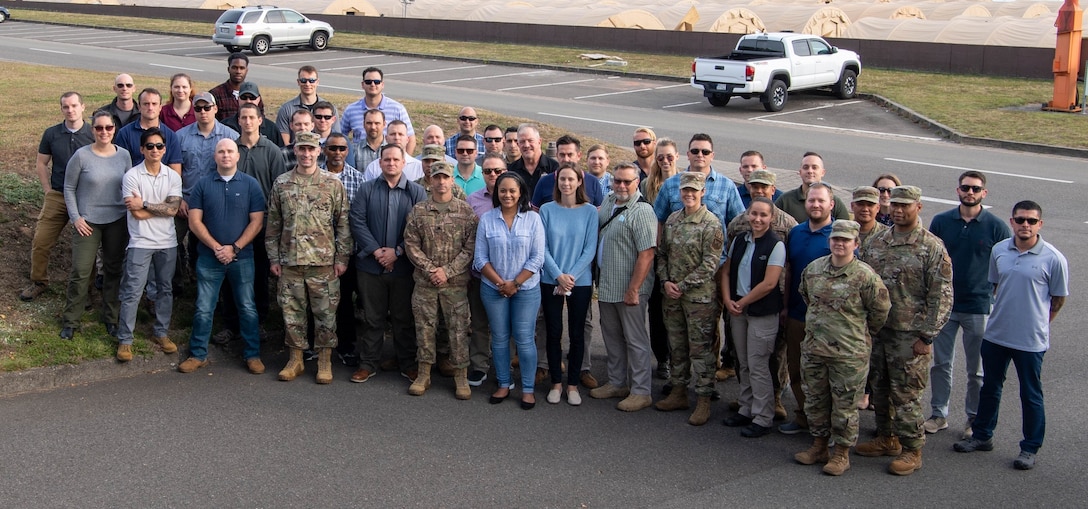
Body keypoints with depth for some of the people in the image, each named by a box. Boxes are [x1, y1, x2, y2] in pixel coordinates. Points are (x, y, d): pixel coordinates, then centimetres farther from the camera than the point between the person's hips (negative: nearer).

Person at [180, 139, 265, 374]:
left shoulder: (250, 184, 2)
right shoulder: (203, 185, 4)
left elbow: (257, 222, -3)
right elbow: (194, 221, -1)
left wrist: (234, 248, -11)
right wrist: (216, 247, -11)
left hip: (242, 257, -1)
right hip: (209, 256, 1)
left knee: (247, 307, 5)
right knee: (203, 308, 4)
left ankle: (252, 355, 14)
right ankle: (198, 354, 14)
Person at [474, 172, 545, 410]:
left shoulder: (533, 219, -4)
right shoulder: (487, 219, 0)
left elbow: (537, 258, -7)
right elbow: (480, 258, -1)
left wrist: (514, 283, -11)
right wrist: (500, 283, -10)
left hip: (526, 289, -2)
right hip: (494, 289, 2)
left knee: (524, 338, 0)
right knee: (499, 337, 10)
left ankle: (528, 389, 10)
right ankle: (504, 384, 22)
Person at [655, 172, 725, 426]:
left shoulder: (712, 224, -11)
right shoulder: (672, 219, 9)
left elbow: (710, 264, -15)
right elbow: (662, 253, 14)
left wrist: (683, 286, -15)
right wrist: (665, 281, -2)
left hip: (699, 296, -6)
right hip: (672, 294, 6)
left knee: (700, 348, -1)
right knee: (676, 345, 15)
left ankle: (704, 401, 7)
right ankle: (678, 392, 28)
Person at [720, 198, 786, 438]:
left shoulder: (776, 245, -11)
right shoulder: (739, 241, 7)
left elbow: (769, 283, -17)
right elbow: (726, 271, 11)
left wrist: (742, 303, -12)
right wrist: (728, 300, -4)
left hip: (762, 313, -6)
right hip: (737, 310, 6)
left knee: (758, 366, -3)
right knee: (743, 364, 13)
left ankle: (762, 418, 6)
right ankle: (746, 410, 25)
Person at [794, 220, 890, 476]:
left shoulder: (865, 276, -14)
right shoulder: (813, 269, 2)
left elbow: (881, 310, -6)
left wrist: (862, 334, 5)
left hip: (849, 353, -5)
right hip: (813, 348, 5)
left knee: (844, 405, 4)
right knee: (815, 399, 16)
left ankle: (842, 454, 17)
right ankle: (819, 447, 31)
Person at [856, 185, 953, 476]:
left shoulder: (932, 247, -9)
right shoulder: (876, 243, 8)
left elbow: (941, 296, -11)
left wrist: (926, 336, -14)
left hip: (909, 335, -6)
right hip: (876, 331, 6)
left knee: (906, 394, -1)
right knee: (879, 388, 15)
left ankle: (912, 449, 12)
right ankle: (887, 439, 31)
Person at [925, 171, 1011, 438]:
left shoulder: (996, 226, -4)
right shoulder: (941, 221, 1)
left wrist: (997, 299, -3)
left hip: (979, 307, -2)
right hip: (943, 305, 2)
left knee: (977, 369, 8)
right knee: (941, 363, 9)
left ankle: (975, 417, 22)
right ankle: (938, 414, 21)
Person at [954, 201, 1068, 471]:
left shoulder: (1053, 258, -13)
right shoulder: (999, 250, 0)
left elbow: (1059, 299, -2)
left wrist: (1036, 324, 3)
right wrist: (1004, 315, 11)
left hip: (1031, 340, -5)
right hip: (995, 335, 5)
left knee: (1031, 395, 8)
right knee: (990, 387, 18)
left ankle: (1030, 448, 21)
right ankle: (982, 435, 34)